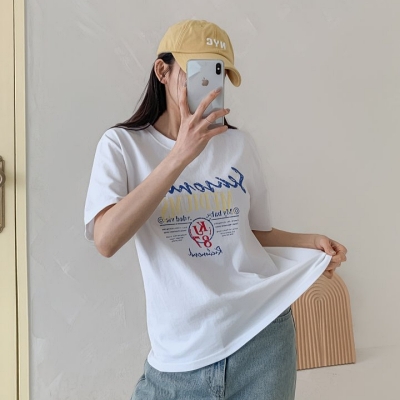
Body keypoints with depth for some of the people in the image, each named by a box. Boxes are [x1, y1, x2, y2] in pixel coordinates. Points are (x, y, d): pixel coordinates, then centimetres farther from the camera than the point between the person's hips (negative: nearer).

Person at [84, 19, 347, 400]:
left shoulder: (239, 144, 3)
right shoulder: (122, 145, -5)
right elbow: (106, 241, -21)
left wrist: (310, 242, -5)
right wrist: (181, 154, -25)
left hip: (263, 330, 3)